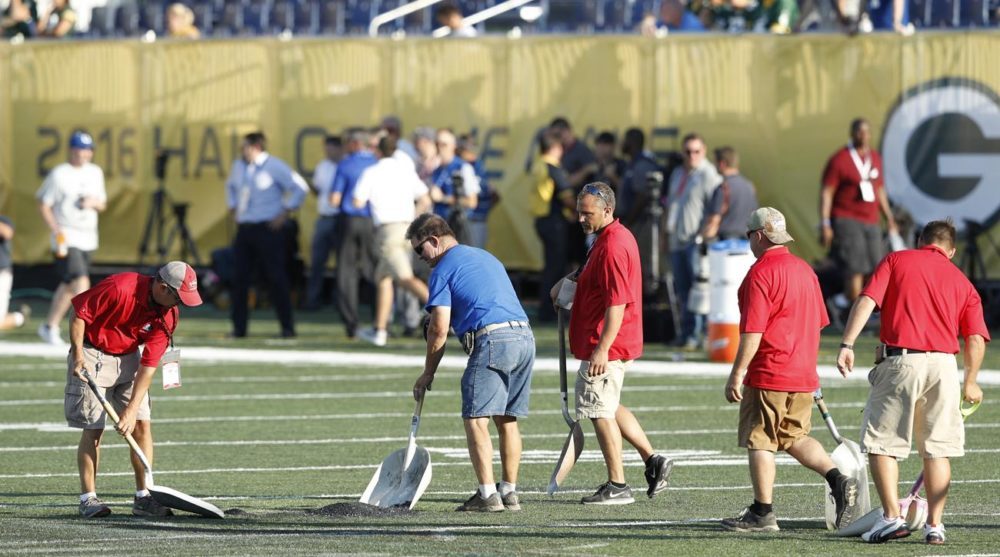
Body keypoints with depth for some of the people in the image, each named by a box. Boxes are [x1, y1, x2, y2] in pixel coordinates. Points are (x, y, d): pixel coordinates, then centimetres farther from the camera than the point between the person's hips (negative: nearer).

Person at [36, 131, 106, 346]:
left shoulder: (95, 173, 10)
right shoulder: (59, 175, -8)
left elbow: (102, 204, 16)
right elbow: (43, 205, -6)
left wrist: (94, 202, -8)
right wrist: (56, 230, -18)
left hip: (88, 237, 7)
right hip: (66, 239, -7)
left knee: (68, 285, 14)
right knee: (81, 282, -19)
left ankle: (50, 326, 26)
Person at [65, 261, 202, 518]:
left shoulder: (168, 315, -10)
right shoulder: (119, 288, -27)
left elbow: (148, 366, -12)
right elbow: (80, 314, -16)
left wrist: (132, 410, -17)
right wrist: (78, 356, -24)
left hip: (128, 358, 5)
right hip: (93, 355, -5)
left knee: (142, 424, -3)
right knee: (93, 427, -8)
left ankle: (143, 497, 3)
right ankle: (88, 498, 0)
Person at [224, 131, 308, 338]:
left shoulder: (274, 167, -8)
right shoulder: (238, 166, 12)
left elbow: (300, 187, -8)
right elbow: (231, 186, 33)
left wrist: (285, 213, -10)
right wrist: (233, 208, 21)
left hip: (267, 229, -6)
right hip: (244, 227, 6)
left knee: (276, 279, -5)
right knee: (240, 279, 3)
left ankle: (287, 327, 1)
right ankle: (239, 327, 8)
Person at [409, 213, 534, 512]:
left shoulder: (443, 269, 1)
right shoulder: (486, 257, 26)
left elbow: (439, 329, -2)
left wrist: (427, 373, 7)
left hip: (492, 340, -8)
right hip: (525, 335, 8)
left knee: (476, 419, -6)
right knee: (507, 420, 13)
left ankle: (487, 494, -14)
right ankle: (510, 493, 13)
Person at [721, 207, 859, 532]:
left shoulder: (761, 273, -13)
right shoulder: (804, 270, 13)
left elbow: (753, 331, -18)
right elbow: (817, 324, 19)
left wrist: (737, 374, -15)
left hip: (768, 375, -8)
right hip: (803, 376, 8)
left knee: (759, 442, 0)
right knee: (795, 437, 17)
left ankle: (762, 513, 2)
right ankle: (838, 480, -1)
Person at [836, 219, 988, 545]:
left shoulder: (896, 261, 11)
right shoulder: (962, 282, 16)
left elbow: (867, 301, -4)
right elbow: (976, 339, 7)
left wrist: (847, 344, -10)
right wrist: (970, 383, 21)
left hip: (899, 361, -2)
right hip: (943, 364, 2)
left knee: (881, 442, 5)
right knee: (937, 448, 10)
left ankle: (892, 516, -6)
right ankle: (935, 524, 7)